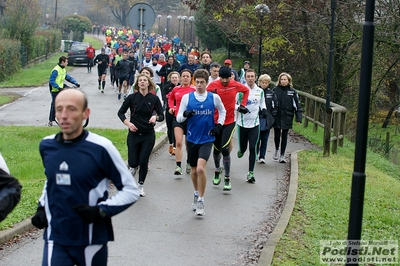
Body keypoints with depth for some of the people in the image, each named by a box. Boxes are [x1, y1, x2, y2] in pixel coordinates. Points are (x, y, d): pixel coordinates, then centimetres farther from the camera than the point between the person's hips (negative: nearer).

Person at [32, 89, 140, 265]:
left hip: (92, 241, -3)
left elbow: (131, 190, -6)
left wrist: (102, 210, -18)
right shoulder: (46, 145, 1)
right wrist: (42, 207, 7)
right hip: (55, 239, 3)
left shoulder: (100, 148, -14)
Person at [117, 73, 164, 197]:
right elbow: (121, 112, 5)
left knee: (143, 161, -2)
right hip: (134, 134, 0)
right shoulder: (132, 97, -2)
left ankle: (141, 185, 17)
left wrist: (155, 117, -21)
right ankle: (133, 168, 35)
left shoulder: (154, 99, -2)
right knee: (133, 162, -2)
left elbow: (161, 116, 1)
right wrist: (128, 123, -10)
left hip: (148, 135, 0)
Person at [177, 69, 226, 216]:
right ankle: (196, 194, 40)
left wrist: (219, 125, 3)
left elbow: (222, 111, 17)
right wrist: (185, 114, -21)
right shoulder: (187, 97, -3)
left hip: (207, 139, -2)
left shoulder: (214, 97, -3)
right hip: (192, 139, 2)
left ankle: (200, 201, -7)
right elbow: (178, 118, 1)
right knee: (194, 170, 15)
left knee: (201, 168, -20)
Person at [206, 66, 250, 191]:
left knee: (225, 149, -13)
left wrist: (243, 105, 6)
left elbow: (246, 90, 14)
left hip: (230, 122, -1)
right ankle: (217, 170, 43)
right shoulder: (213, 85, -9)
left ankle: (227, 178, -3)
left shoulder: (235, 85, -6)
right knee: (217, 149, 14)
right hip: (216, 121, 1)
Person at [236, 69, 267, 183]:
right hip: (242, 123, -2)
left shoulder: (260, 91, 6)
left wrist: (264, 110, 1)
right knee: (243, 148, 6)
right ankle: (241, 151, 46)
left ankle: (251, 173, -1)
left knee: (253, 148, -7)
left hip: (255, 123, 2)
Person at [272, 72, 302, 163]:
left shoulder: (293, 92, -1)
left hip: (287, 117, 0)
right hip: (276, 117, 0)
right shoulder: (275, 90, -1)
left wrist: (299, 118, -5)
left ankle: (282, 155, 15)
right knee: (277, 135, 7)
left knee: (284, 137, 5)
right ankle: (277, 149, 36)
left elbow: (297, 105, 1)